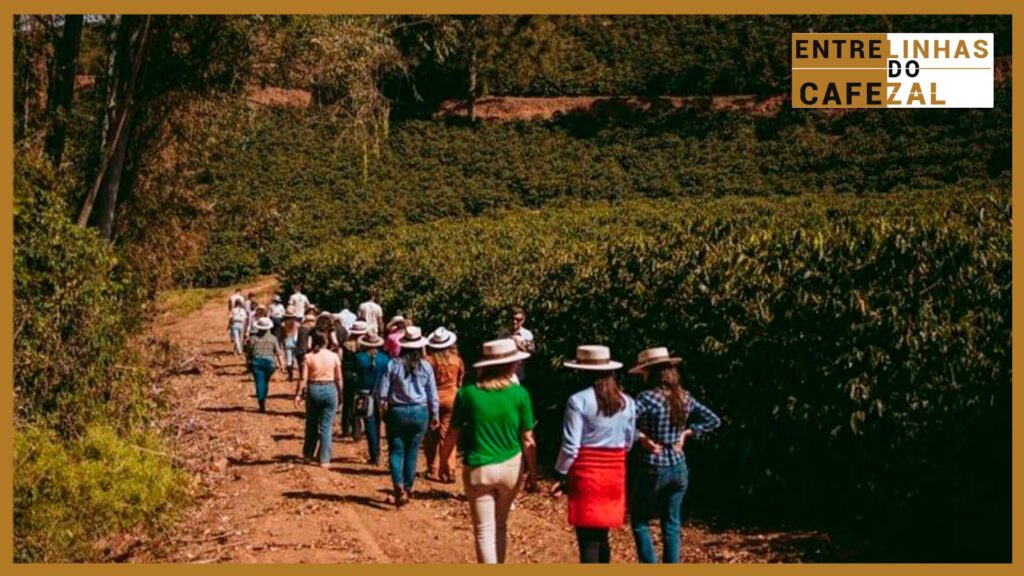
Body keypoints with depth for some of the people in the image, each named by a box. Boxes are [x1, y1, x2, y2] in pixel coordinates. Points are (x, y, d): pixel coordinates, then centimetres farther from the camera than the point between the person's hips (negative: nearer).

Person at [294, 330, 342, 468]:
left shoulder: (308, 357, -5)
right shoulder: (333, 356, -1)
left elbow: (303, 378, -7)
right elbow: (339, 379, 1)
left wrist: (298, 394, -2)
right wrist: (340, 394, 11)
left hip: (314, 389, 0)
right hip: (330, 389, 0)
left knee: (312, 424, 17)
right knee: (327, 426, 3)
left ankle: (308, 454, 28)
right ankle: (324, 460, 2)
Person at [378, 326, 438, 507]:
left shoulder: (393, 365, -5)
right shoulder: (426, 367, -1)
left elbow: (383, 393, -3)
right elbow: (432, 394, 4)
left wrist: (383, 411, 11)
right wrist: (434, 415, 15)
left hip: (397, 411, -1)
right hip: (419, 412, 1)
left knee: (396, 452, 2)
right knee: (412, 453, 11)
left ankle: (399, 487, -16)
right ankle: (407, 489, 18)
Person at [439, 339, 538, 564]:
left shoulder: (467, 394, -8)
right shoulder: (519, 394, -8)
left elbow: (453, 434, -2)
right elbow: (527, 439, -3)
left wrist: (443, 461, 14)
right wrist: (532, 473, 8)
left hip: (478, 470, -1)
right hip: (511, 467, 1)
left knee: (485, 531, 5)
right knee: (500, 525, 21)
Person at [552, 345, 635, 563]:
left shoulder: (578, 401, -12)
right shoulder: (627, 402, 5)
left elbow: (571, 445, -12)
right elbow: (628, 443, 10)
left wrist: (561, 475, -2)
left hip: (586, 474, -5)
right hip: (615, 474, 5)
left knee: (588, 539, -2)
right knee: (601, 535, 18)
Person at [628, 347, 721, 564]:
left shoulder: (648, 398, -16)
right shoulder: (685, 398, 3)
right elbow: (713, 420, 13)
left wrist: (641, 437, -14)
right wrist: (686, 433, 8)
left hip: (652, 469, -5)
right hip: (678, 468, 5)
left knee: (639, 521, 10)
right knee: (671, 525, 12)